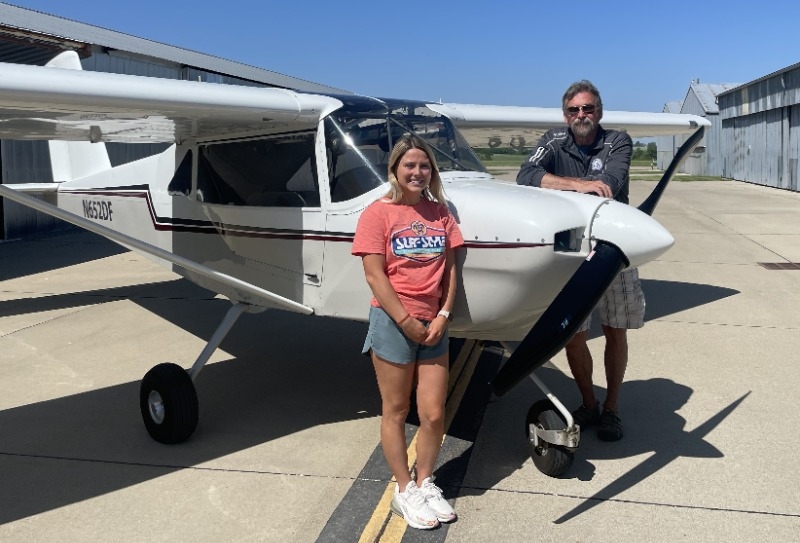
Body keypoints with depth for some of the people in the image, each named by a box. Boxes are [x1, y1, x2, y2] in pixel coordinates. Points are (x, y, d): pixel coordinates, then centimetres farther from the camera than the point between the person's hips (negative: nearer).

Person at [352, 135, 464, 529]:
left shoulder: (440, 211, 7)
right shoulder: (378, 212, -6)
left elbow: (450, 268, 7)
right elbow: (374, 276, -11)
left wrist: (443, 316, -5)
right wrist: (407, 323, -12)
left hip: (433, 324, 4)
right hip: (393, 322, -4)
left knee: (434, 414, 8)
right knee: (395, 411, 9)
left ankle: (425, 482, 30)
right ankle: (404, 491, 25)